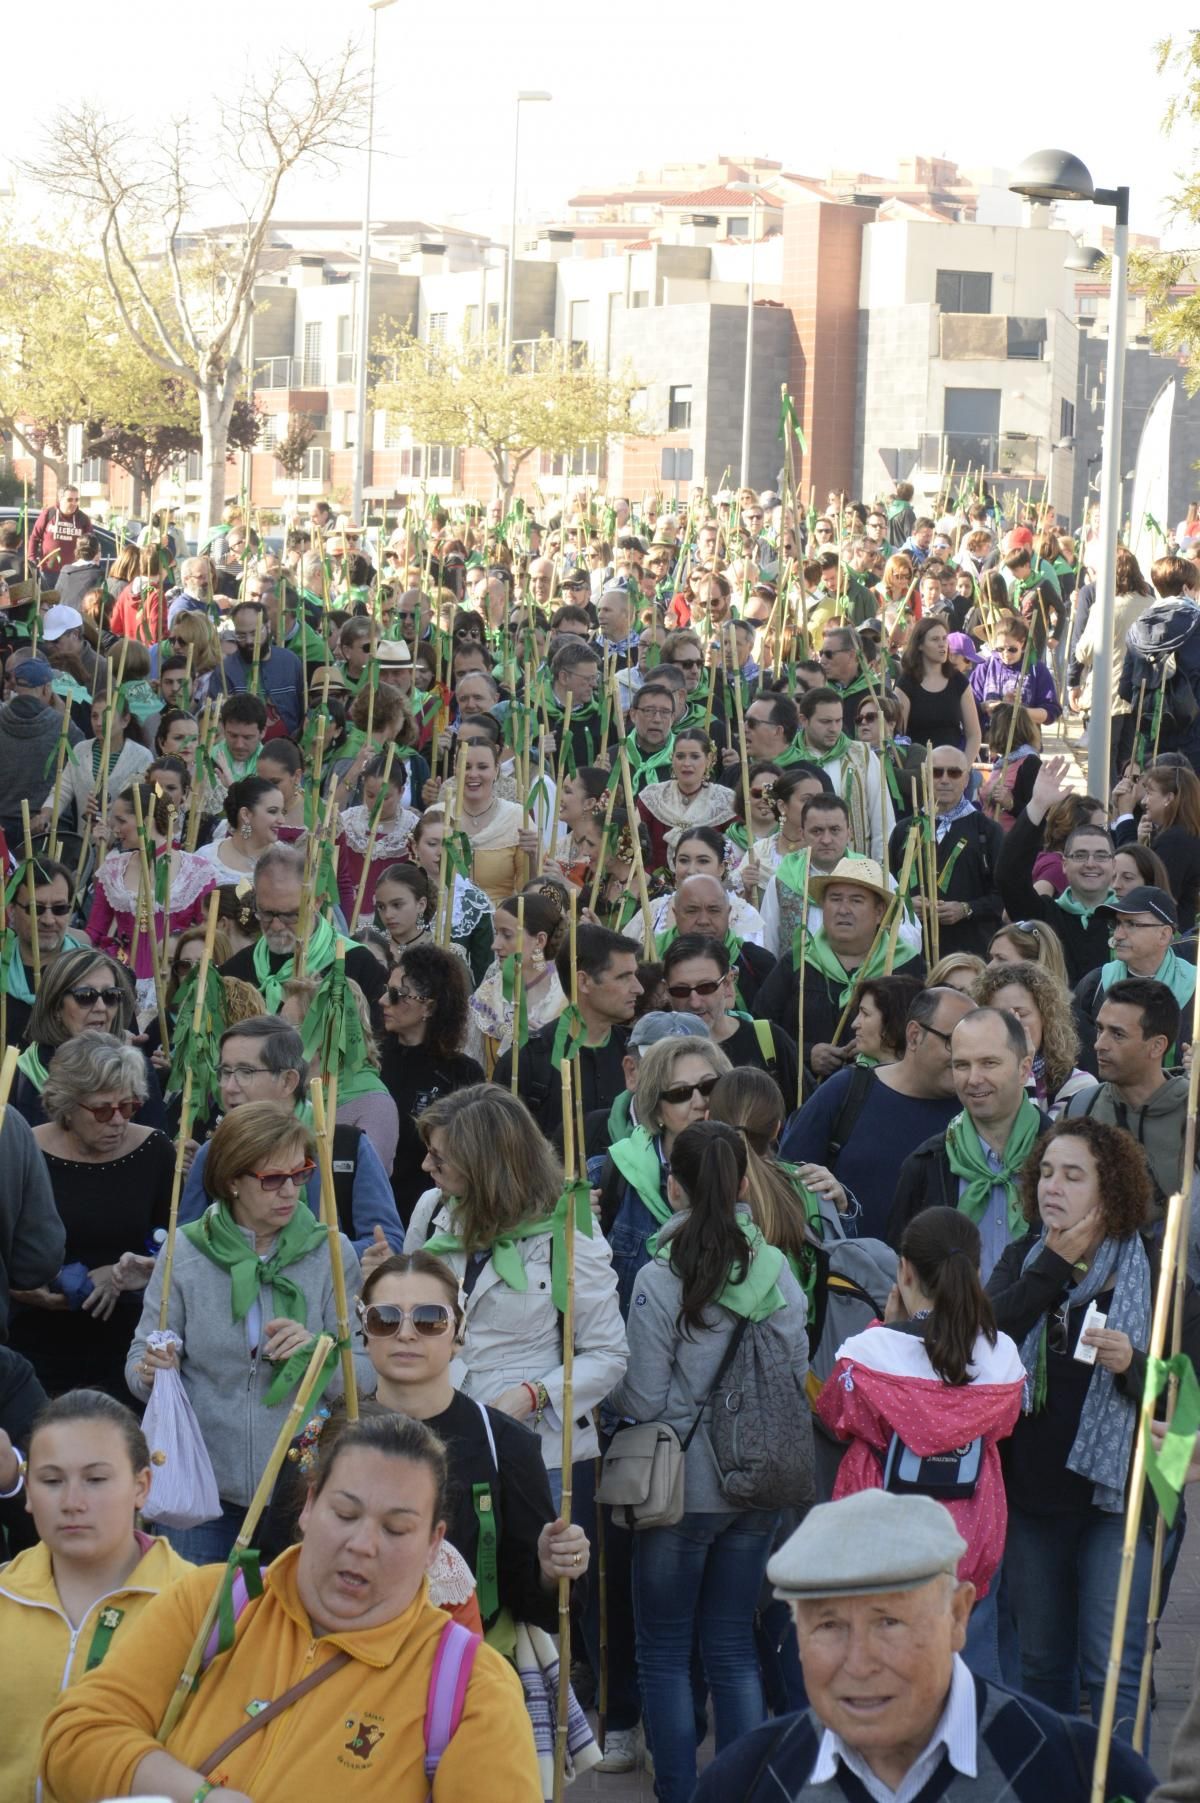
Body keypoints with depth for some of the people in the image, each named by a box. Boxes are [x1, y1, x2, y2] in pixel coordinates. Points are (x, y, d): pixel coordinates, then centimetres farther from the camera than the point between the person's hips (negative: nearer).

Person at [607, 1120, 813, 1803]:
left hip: (683, 1487, -4)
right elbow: (799, 1382, 2)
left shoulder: (660, 1280, -16)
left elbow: (644, 1400, -12)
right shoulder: (777, 1271, -4)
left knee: (664, 1650, 9)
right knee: (733, 1645, 14)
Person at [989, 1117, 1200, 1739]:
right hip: (1031, 1492, 4)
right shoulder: (1023, 1260, 7)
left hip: (1117, 1495, -4)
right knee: (1041, 1663, 14)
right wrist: (1054, 1265, -16)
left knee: (1112, 1666, -7)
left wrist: (1133, 1365, -23)